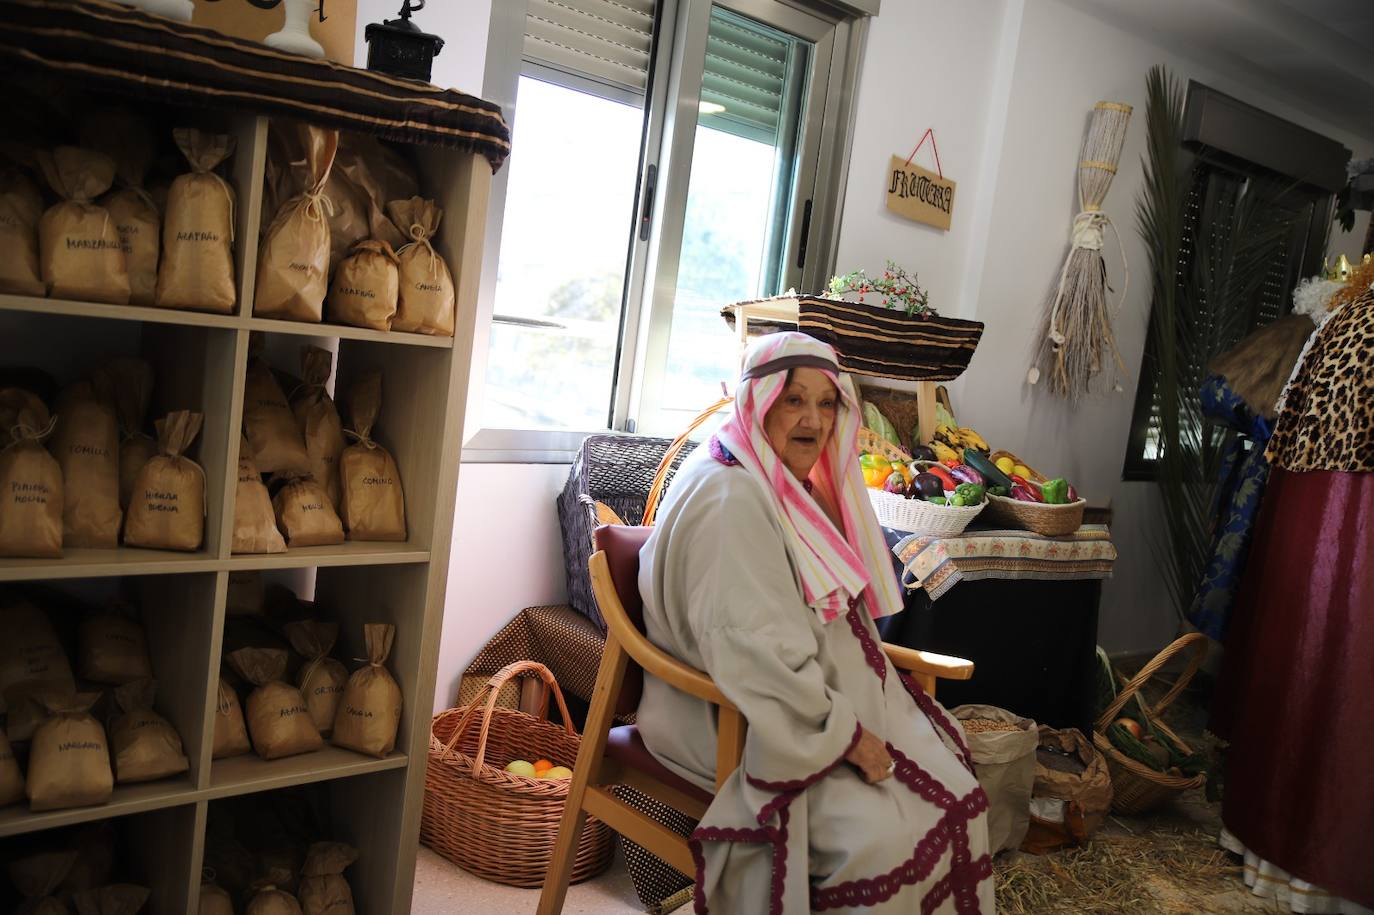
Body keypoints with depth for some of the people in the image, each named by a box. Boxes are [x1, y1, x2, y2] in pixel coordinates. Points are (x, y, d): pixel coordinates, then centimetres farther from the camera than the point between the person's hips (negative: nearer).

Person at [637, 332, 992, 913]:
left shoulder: (796, 488, 12)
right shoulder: (729, 498, -20)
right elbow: (757, 652, -26)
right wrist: (846, 735, -19)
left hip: (829, 702, 9)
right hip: (740, 727, -9)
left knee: (955, 797, -3)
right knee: (883, 834, -22)